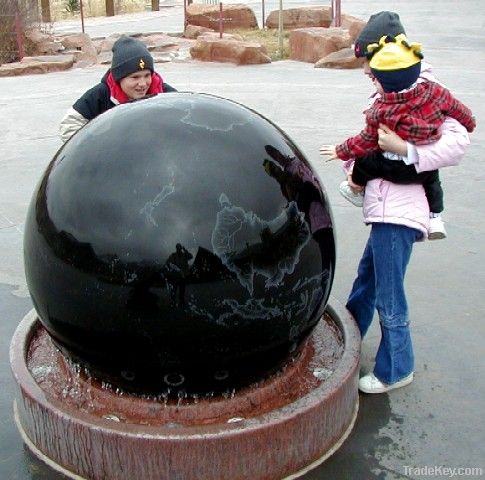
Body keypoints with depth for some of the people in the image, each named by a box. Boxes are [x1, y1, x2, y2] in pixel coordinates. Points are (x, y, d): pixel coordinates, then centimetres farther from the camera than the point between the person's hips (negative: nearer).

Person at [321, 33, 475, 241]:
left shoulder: (379, 112, -19)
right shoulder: (435, 92, -9)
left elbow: (366, 140, -8)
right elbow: (459, 111, 6)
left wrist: (341, 151, 8)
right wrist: (468, 124, 29)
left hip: (395, 168, -4)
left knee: (363, 160, 19)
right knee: (432, 178, 36)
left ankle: (356, 190, 43)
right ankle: (435, 219, 37)